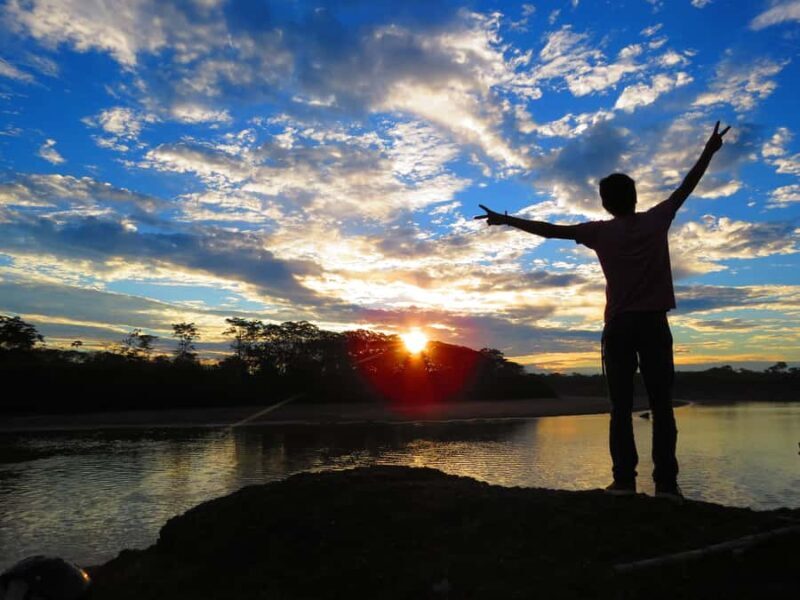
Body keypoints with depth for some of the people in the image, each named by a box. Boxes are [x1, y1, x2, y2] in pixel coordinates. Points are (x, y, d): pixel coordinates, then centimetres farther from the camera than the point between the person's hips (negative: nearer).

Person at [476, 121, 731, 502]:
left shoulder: (600, 232, 2)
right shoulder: (657, 220, 6)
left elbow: (548, 229, 1)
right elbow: (687, 185, 19)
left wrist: (506, 221, 8)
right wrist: (709, 151, 33)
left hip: (619, 326, -1)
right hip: (654, 323, 1)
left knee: (621, 407, 2)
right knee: (661, 405, 2)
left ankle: (624, 479, -2)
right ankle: (666, 482, -2)